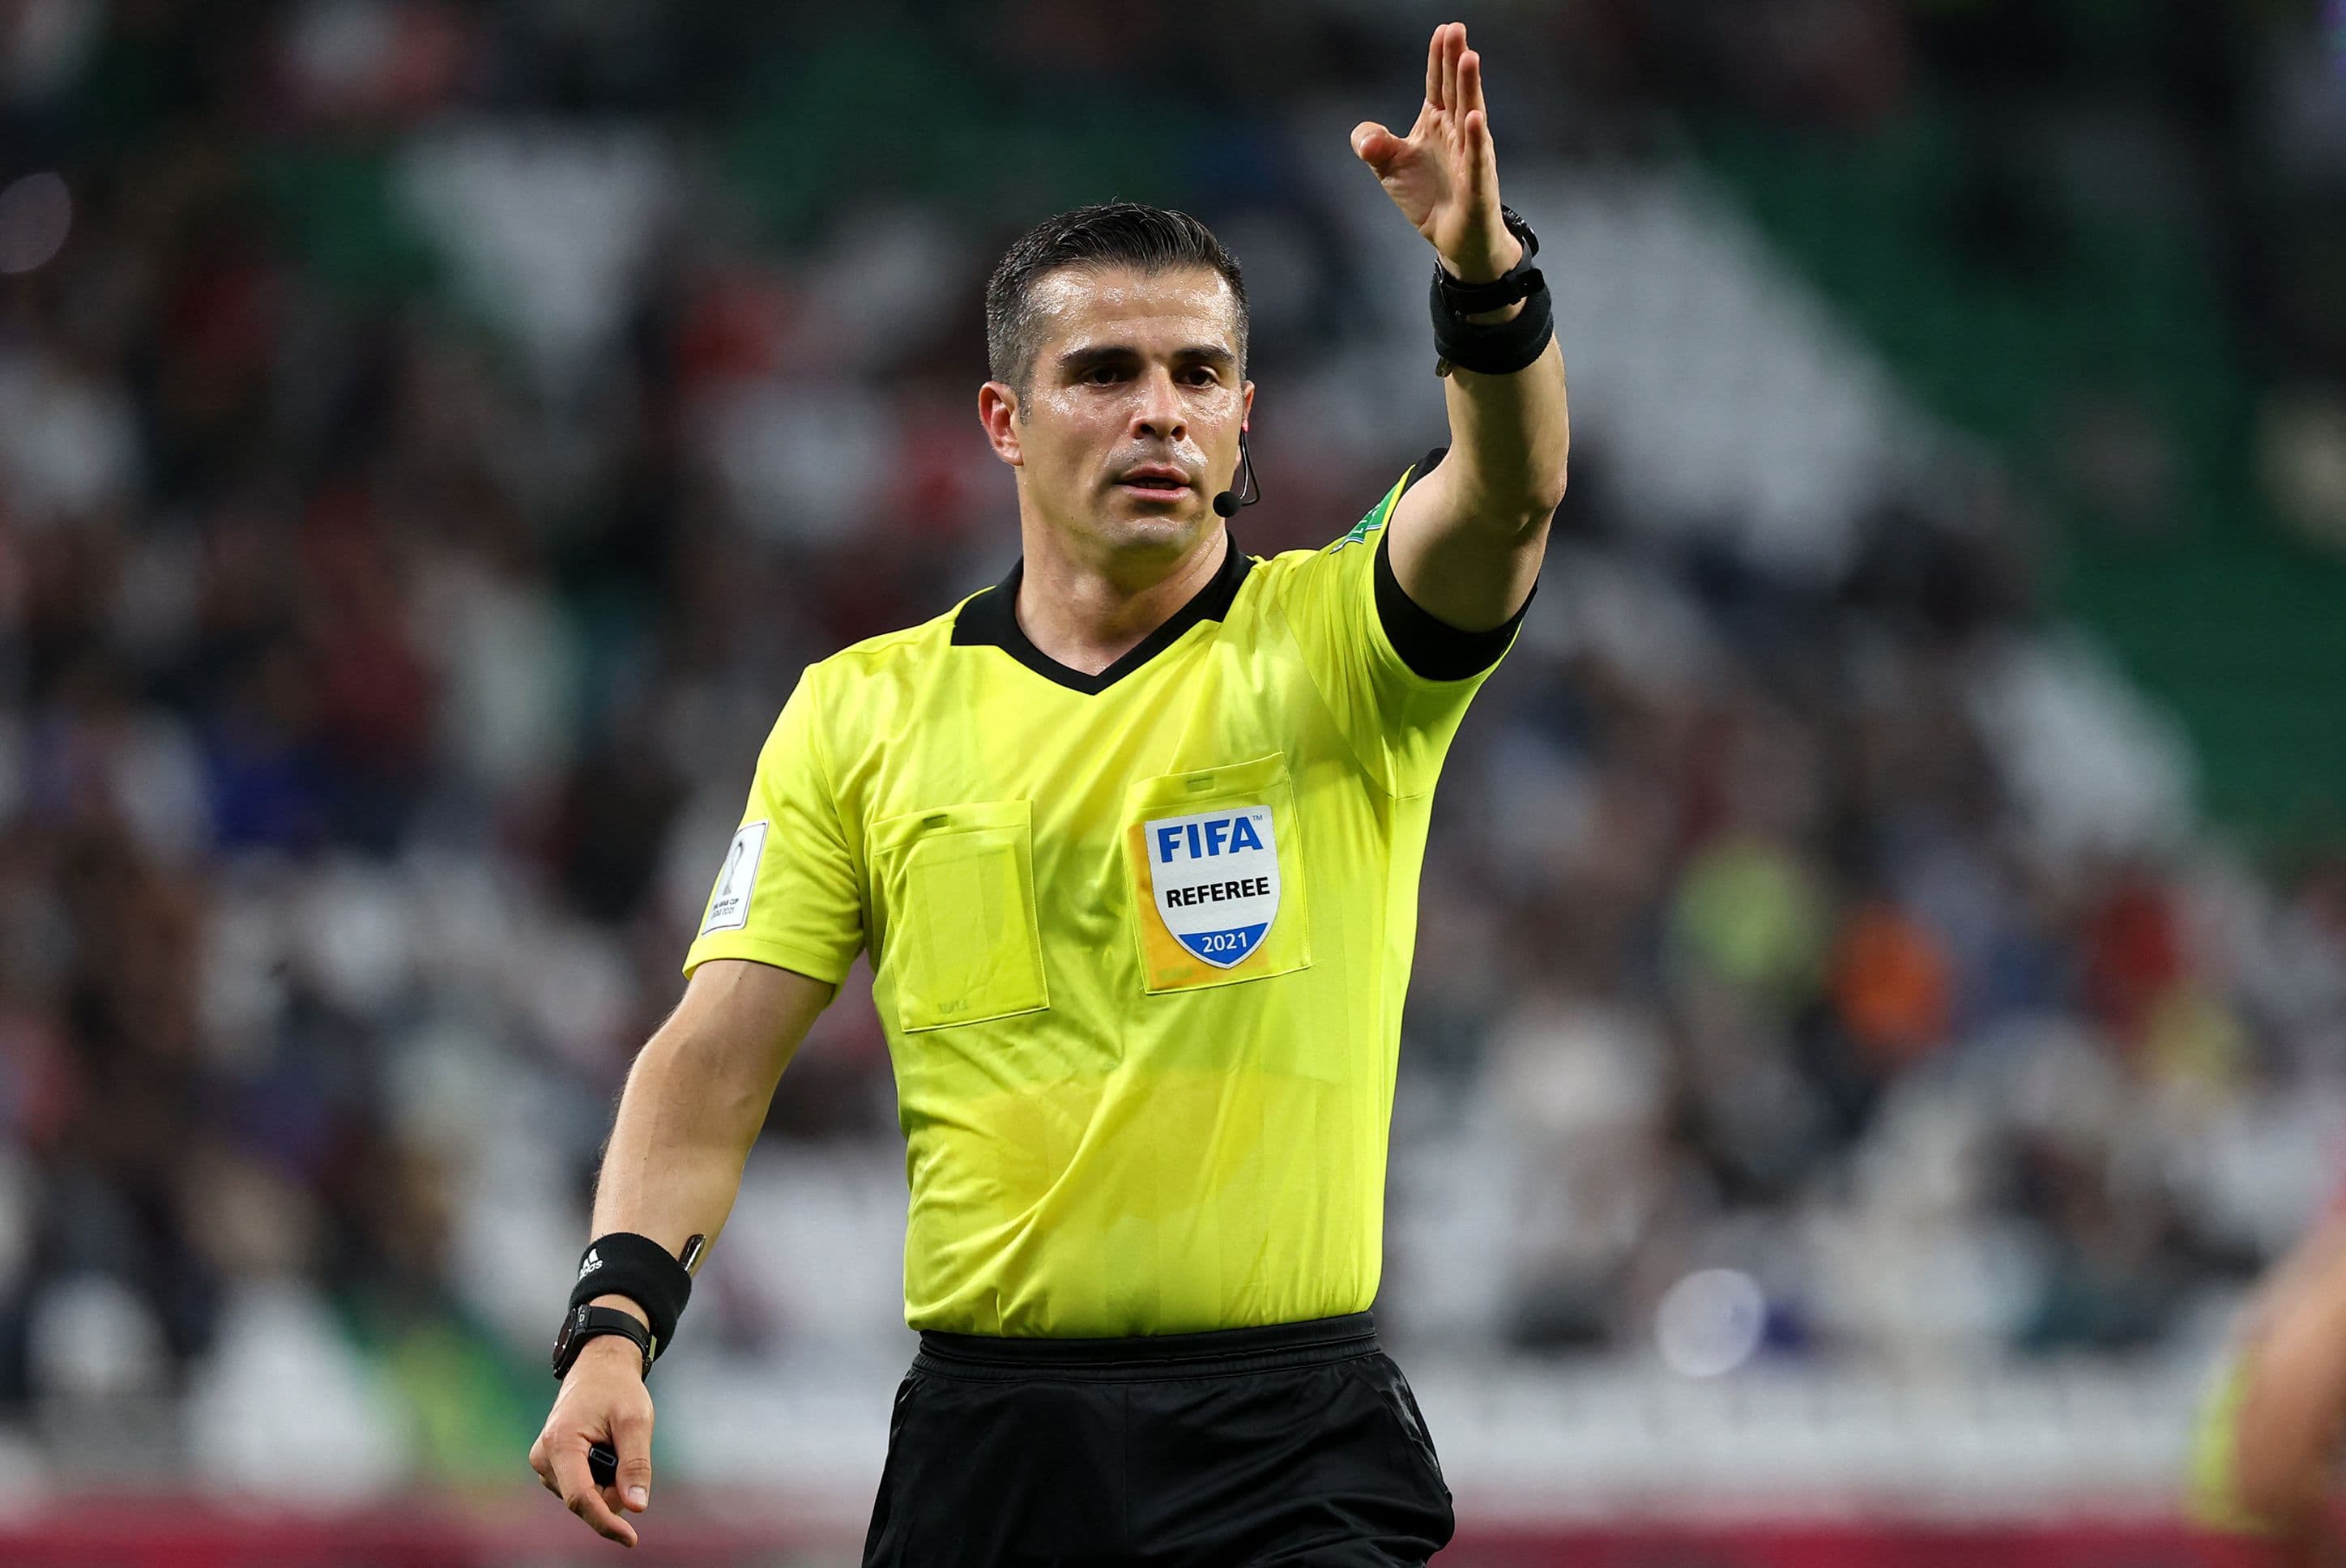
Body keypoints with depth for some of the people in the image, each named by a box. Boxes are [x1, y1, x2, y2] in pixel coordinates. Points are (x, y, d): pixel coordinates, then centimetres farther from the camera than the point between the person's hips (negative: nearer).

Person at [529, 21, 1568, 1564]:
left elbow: (1507, 498, -19)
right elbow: (720, 1051, 4)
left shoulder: (1334, 646, 1)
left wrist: (1485, 271, -39)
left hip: (1289, 1438, -2)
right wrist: (618, 1316, -12)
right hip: (984, 1426, 2)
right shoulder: (863, 712, 7)